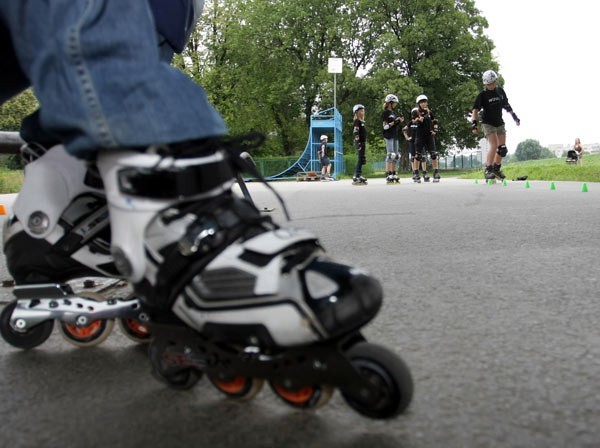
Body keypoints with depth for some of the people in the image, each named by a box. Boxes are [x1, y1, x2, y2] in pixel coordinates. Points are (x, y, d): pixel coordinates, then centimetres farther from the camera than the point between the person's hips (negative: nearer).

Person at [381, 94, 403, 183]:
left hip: (395, 136, 9)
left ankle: (393, 174, 11)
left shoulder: (393, 112, 18)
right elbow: (385, 126, -11)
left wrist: (399, 121, 6)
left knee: (396, 155, 7)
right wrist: (394, 122, -21)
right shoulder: (385, 112, -6)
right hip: (388, 136, -9)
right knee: (390, 154, -13)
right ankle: (388, 175, -14)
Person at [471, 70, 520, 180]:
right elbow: (475, 110, -15)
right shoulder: (483, 95, -10)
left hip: (499, 123, 6)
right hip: (488, 123, -5)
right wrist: (474, 123, -27)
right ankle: (488, 170, -15)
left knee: (502, 148, 3)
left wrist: (514, 116, 21)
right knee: (493, 145, -21)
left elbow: (506, 105, 17)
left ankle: (496, 168, 19)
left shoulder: (500, 91, 4)